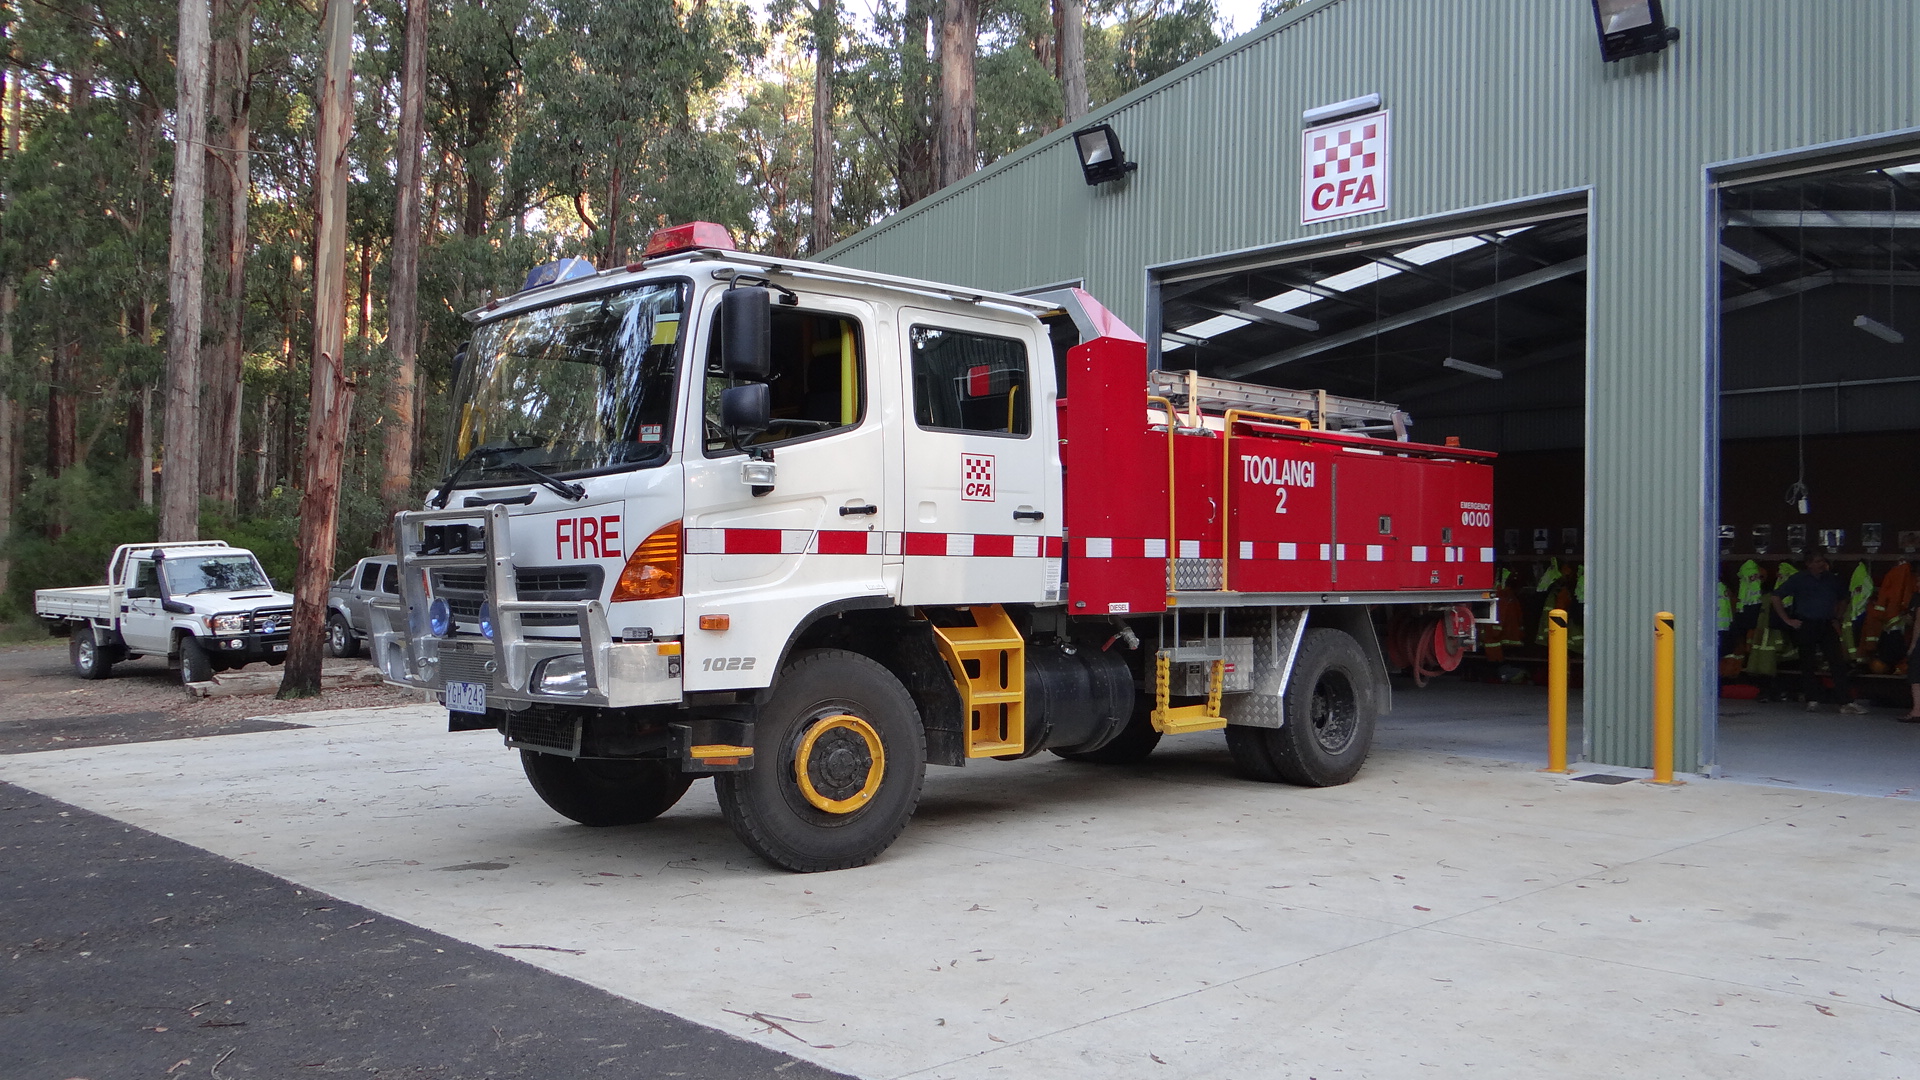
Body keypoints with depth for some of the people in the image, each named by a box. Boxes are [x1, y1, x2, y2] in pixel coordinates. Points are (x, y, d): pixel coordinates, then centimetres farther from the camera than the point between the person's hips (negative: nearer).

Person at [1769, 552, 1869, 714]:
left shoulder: (1832, 580, 9)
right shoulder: (1798, 579, -1)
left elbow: (1843, 600, 26)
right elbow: (1775, 598, -1)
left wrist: (1836, 618, 12)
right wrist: (1787, 620, -6)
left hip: (1827, 626, 3)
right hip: (1805, 626, -2)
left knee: (1838, 662, -5)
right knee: (1807, 664, 1)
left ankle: (1847, 702, -5)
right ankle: (1812, 701, 9)